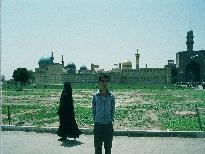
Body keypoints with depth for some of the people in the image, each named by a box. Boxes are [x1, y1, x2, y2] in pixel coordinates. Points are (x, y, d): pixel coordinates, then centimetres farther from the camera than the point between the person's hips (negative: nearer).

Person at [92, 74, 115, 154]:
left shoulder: (111, 96, -1)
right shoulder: (95, 95, -3)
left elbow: (113, 109, 6)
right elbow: (93, 109, 4)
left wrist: (111, 119, 3)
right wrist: (95, 119, 3)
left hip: (108, 124, 1)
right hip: (98, 124, -1)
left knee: (108, 147, 10)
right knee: (98, 147, 8)